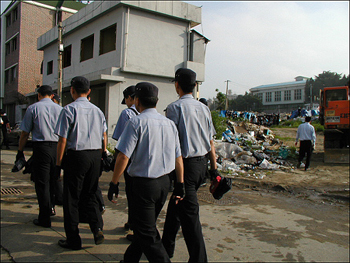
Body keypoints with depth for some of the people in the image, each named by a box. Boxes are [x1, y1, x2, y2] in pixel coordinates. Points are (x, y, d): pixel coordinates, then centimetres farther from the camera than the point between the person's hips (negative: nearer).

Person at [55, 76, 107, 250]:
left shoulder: (69, 109, -7)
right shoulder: (97, 110, 8)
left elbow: (63, 140, -10)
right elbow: (104, 136, 12)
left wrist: (58, 163, -3)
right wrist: (104, 155, 23)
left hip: (76, 155, -5)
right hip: (96, 156, 5)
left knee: (72, 198, 8)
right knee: (89, 195, 19)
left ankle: (73, 240, 17)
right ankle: (97, 228, 4)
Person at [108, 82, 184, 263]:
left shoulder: (136, 122, -13)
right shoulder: (169, 123, 6)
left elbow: (123, 156, -17)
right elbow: (178, 157, 8)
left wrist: (114, 183, -7)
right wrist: (180, 184, 15)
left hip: (143, 183, -7)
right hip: (164, 182, 8)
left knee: (147, 234, 3)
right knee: (148, 226, 21)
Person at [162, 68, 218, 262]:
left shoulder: (175, 107, -9)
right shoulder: (204, 108, 9)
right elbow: (211, 141, 9)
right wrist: (214, 166, 14)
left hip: (186, 164, -7)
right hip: (202, 163, 7)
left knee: (189, 214, -1)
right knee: (176, 204, 22)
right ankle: (167, 246, 38)